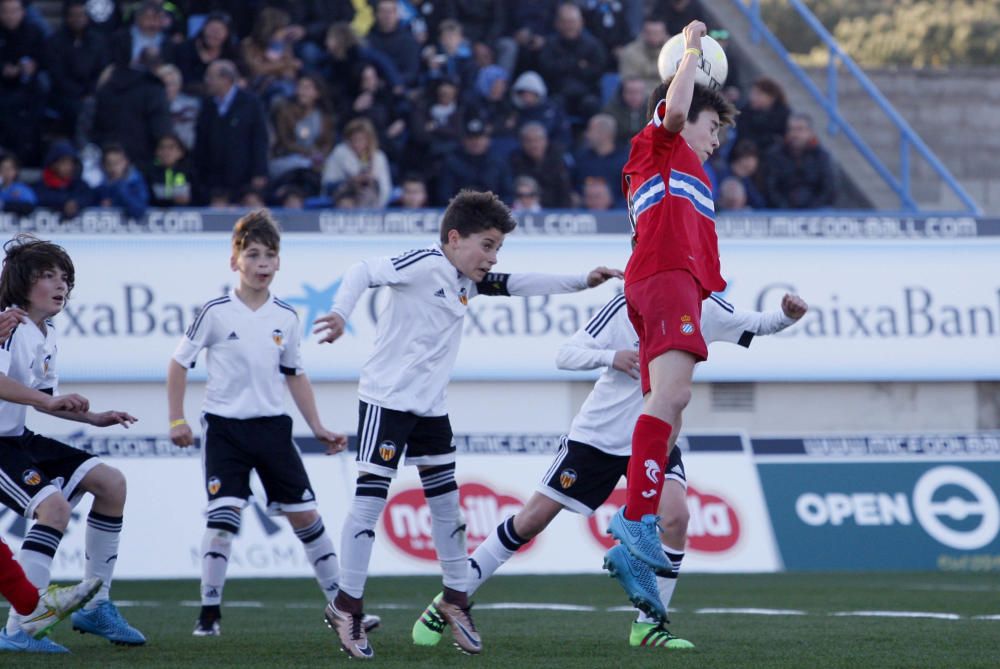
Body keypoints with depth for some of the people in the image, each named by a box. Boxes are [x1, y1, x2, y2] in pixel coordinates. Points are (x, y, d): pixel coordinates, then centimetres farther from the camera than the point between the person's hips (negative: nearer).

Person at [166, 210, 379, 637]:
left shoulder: (286, 318, 5)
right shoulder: (216, 313, -7)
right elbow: (179, 362, 1)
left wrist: (318, 428, 14)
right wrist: (177, 420, -4)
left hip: (272, 426, 4)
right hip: (225, 428, -4)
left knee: (304, 513, 5)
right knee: (223, 513, -15)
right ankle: (209, 612, -7)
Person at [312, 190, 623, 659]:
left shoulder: (468, 281, 10)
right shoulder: (425, 265, -14)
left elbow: (517, 285, 16)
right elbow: (364, 272, -19)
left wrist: (581, 282, 10)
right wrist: (340, 314, -35)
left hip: (430, 407, 9)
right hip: (386, 401, -9)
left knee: (446, 503, 12)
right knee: (371, 499, -9)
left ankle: (455, 598, 24)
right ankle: (346, 606, -4)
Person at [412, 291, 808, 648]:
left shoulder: (704, 309, -5)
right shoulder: (625, 308, -16)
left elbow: (754, 326, 6)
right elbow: (565, 356, -15)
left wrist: (787, 316, -15)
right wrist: (611, 357, -33)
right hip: (597, 435, -3)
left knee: (674, 517, -21)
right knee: (532, 520, -2)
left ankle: (648, 626, -7)